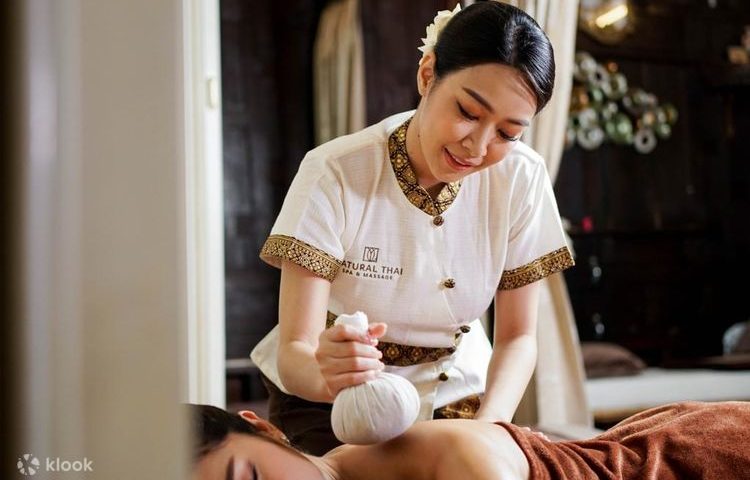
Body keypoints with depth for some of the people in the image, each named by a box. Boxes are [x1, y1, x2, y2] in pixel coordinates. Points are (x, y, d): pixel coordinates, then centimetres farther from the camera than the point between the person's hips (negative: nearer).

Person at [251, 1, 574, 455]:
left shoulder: (523, 178, -14)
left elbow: (517, 337, -7)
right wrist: (326, 373, -46)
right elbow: (292, 352, -23)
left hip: (456, 397, 3)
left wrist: (486, 428, -26)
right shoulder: (334, 174, -22)